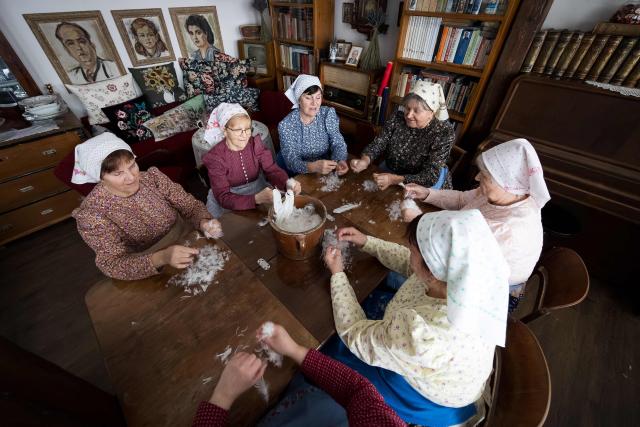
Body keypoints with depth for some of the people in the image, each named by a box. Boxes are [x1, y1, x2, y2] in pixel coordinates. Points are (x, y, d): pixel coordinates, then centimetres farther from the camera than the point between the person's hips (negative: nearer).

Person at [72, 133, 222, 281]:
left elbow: (190, 205, -4)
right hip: (149, 277, -2)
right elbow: (113, 265, -22)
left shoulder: (152, 177, -7)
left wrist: (204, 222, -28)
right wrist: (161, 258, -41)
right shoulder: (91, 213, -15)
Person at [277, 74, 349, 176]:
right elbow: (291, 161, -24)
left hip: (326, 173, 1)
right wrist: (313, 167, -45)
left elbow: (338, 143, -10)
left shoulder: (329, 113, -6)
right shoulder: (286, 125, -16)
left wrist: (340, 161, -33)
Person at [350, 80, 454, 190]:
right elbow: (377, 144, -10)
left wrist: (394, 180, -40)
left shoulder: (444, 133, -21)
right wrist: (365, 161, -33)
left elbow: (430, 177, -26)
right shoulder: (397, 118, -8)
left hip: (421, 185, -3)